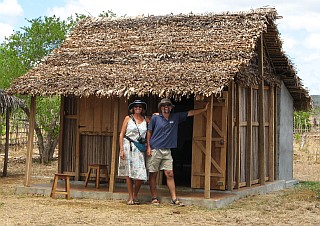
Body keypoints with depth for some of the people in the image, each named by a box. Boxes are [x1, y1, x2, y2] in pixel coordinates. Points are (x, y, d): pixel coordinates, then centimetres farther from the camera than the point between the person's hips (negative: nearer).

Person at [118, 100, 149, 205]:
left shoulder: (145, 120, 11)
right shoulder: (128, 118, 5)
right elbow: (121, 134, 2)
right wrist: (121, 150, -6)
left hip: (139, 149, 2)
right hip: (128, 147, -2)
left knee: (140, 175, -7)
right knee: (128, 173, 0)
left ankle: (135, 195, 16)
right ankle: (130, 197, 9)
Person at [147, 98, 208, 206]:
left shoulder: (176, 117, 9)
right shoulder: (155, 118, -1)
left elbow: (190, 113, 13)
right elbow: (149, 132, 2)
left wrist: (204, 109, 10)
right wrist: (148, 147, -4)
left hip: (167, 151, 3)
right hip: (155, 150, -3)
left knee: (170, 174, 0)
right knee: (153, 174, 1)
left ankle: (174, 199, 1)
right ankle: (154, 198, 9)